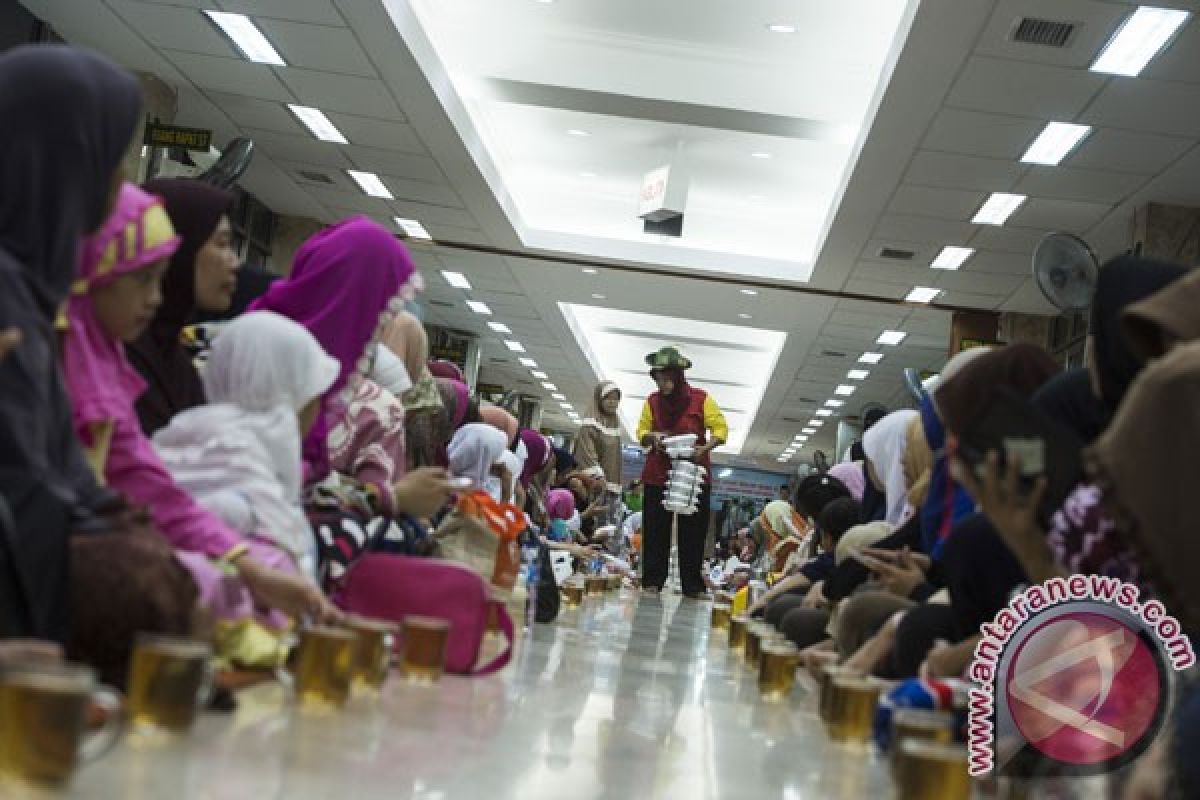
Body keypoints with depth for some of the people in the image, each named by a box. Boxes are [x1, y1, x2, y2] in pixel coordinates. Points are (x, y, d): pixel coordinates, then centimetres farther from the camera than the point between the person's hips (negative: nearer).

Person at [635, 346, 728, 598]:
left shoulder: (701, 399, -3)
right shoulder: (652, 401, 5)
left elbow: (721, 429, -1)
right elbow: (641, 432, 14)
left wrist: (705, 448, -18)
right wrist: (652, 437, -9)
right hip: (657, 474, 2)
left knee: (693, 531, 0)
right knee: (655, 529, 1)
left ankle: (693, 586, 5)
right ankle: (652, 582, 8)